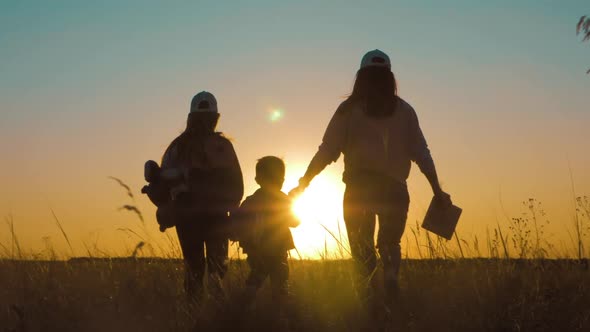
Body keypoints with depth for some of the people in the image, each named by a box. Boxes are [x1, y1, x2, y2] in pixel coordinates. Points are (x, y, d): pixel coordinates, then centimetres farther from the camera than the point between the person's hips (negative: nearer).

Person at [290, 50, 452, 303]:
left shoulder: (349, 109, 2)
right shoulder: (403, 111, 6)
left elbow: (327, 151, -1)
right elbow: (421, 153, 4)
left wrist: (302, 184, 6)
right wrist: (437, 190, 10)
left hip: (358, 190, -1)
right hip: (394, 190, 1)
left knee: (362, 248, 10)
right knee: (390, 242, 18)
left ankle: (369, 276, -16)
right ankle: (391, 271, -12)